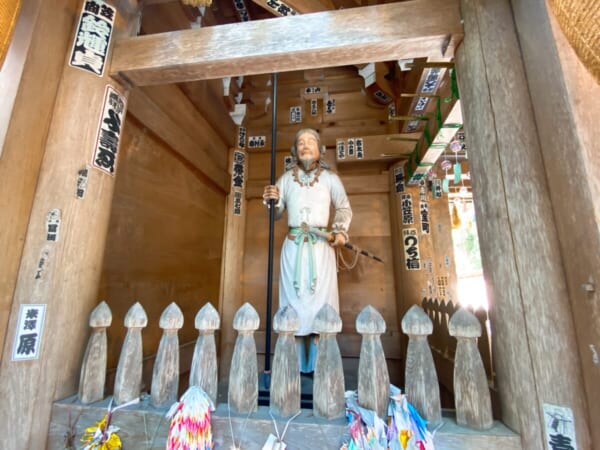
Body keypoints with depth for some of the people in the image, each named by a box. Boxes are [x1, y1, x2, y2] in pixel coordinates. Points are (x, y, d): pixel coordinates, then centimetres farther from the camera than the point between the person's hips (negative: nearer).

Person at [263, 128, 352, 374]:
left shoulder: (330, 178, 7)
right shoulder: (286, 178, 11)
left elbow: (344, 209, 10)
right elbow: (277, 213, 13)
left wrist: (340, 231, -6)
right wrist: (270, 200, -8)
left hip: (321, 247, -1)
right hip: (294, 246, 1)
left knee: (320, 298, -3)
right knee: (294, 299, 1)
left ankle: (317, 364, 9)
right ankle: (297, 364, 11)